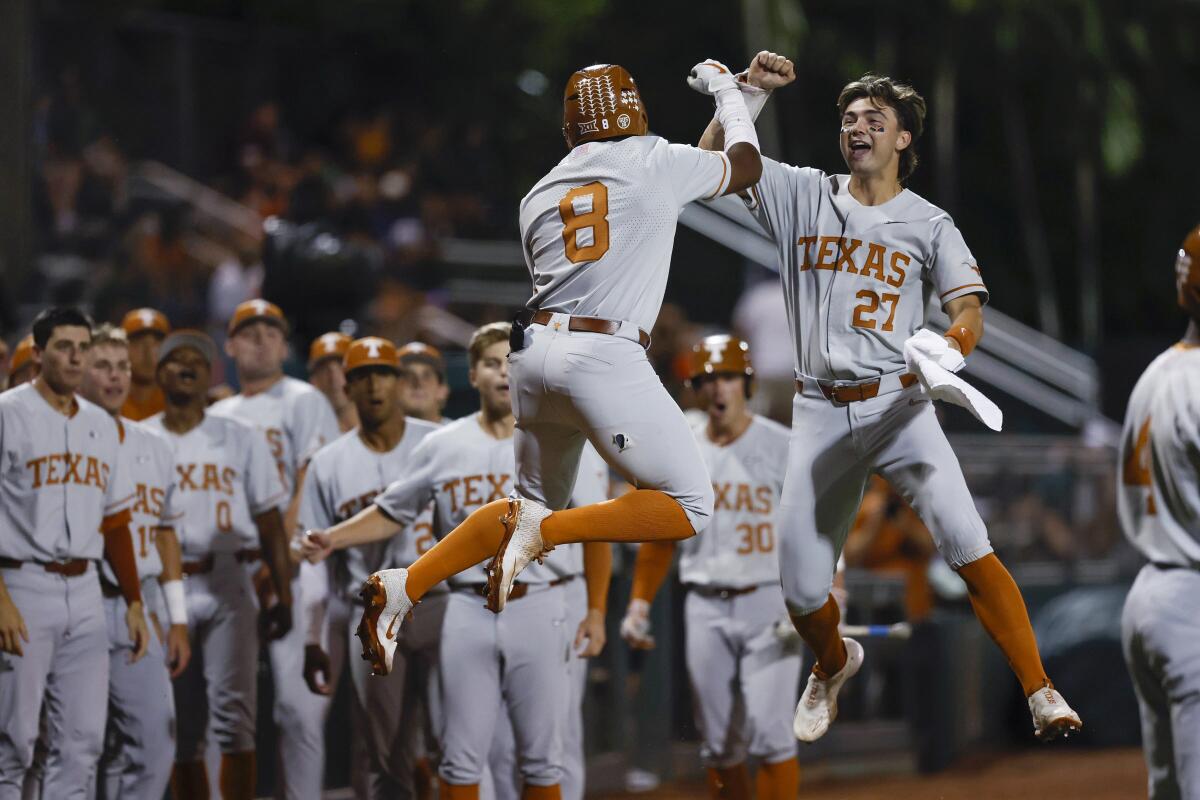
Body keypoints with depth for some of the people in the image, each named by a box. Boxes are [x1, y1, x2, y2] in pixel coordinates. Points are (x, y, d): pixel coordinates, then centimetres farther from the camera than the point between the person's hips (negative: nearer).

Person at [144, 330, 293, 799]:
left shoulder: (240, 440, 10)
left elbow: (269, 523, 8)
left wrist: (283, 597, 0)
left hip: (226, 586, -1)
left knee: (233, 713, -12)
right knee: (181, 728, 5)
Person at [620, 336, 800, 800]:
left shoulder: (783, 447, -3)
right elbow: (659, 537, 15)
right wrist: (639, 603, 6)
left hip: (769, 600, -4)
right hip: (705, 607, 4)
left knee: (769, 734, -11)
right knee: (719, 744, 7)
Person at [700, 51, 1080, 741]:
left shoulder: (930, 225, 4)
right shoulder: (803, 196, 9)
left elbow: (970, 314, -6)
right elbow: (712, 161, 8)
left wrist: (950, 344, -29)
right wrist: (749, 95, -5)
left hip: (899, 406, -2)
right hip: (821, 412, 2)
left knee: (966, 543, -22)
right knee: (802, 592, 2)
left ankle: (1040, 691, -20)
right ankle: (833, 665, 37)